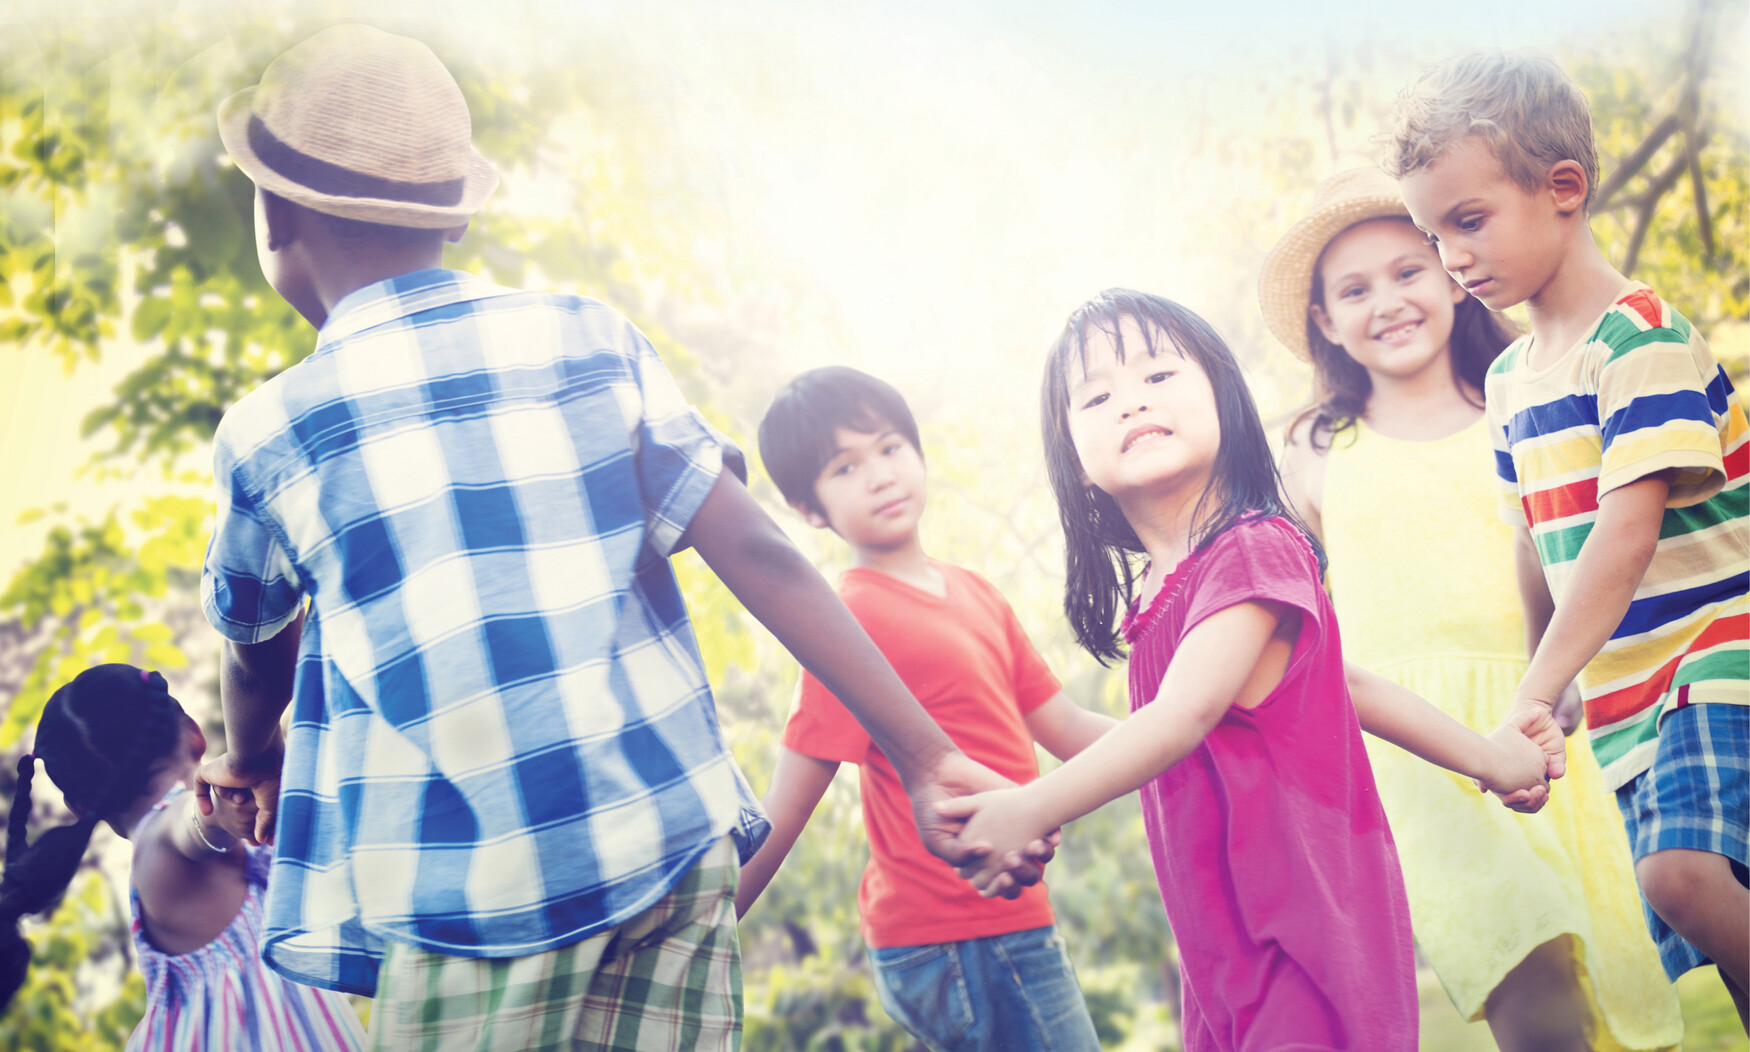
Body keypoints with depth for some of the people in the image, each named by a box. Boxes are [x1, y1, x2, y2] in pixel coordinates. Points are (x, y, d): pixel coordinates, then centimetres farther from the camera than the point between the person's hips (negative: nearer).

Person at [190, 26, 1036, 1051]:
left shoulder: (269, 435, 1)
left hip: (476, 907, -3)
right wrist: (928, 757, -2)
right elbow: (760, 553, -4)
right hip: (683, 850, 3)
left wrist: (253, 764, 42)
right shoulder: (595, 339, 4)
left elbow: (260, 658, 20)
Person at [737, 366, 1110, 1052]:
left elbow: (1068, 730, 15)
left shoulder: (973, 593, 11)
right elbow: (780, 816, -16)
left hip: (1009, 924, 8)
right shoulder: (857, 617, -14)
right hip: (962, 942, -8)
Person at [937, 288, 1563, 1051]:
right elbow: (1344, 683, 16)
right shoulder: (1154, 594, 12)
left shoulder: (1255, 548, -13)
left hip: (1303, 927, -8)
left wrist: (1029, 810, -30)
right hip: (1225, 941, 8)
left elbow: (1186, 713, -24)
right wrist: (1480, 756, 21)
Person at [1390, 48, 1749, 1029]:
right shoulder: (1508, 381, 12)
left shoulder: (1640, 333, -13)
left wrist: (1534, 695, -24)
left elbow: (1626, 536, -21)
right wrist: (1546, 690, 15)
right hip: (1628, 699, 8)